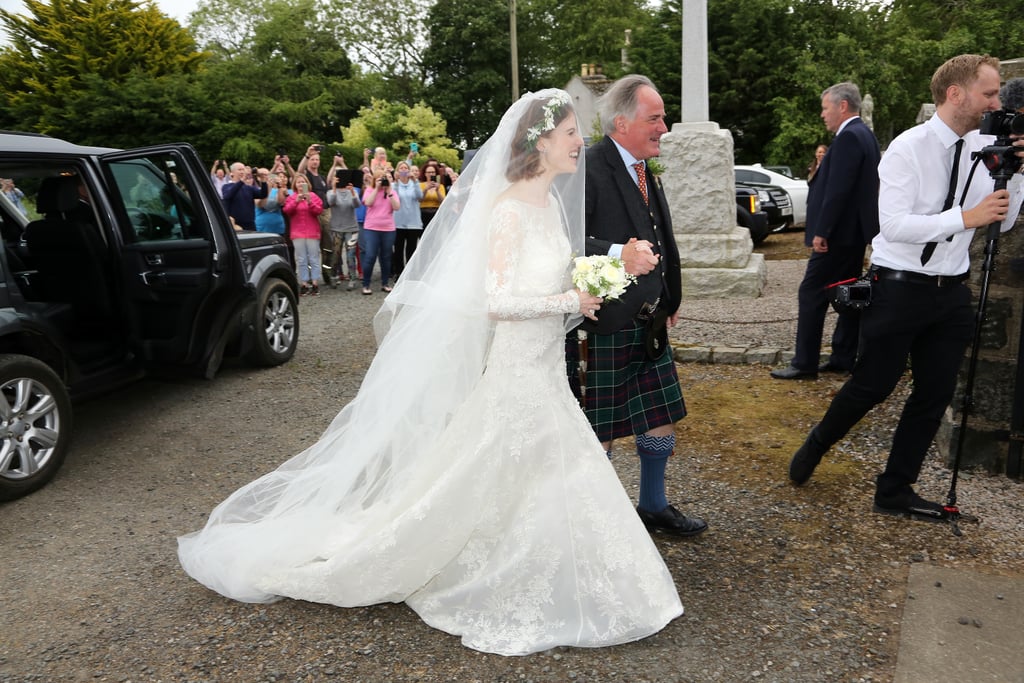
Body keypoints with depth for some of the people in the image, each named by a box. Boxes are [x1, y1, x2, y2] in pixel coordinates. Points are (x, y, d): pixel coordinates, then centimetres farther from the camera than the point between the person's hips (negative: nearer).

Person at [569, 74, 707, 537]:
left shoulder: (645, 171, 15)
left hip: (649, 325, 9)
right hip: (602, 326, -9)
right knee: (598, 434, 5)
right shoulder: (587, 169, -15)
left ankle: (653, 507, 39)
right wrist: (617, 255, -37)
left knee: (661, 423, 17)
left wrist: (670, 300, 21)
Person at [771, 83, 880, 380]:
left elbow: (838, 189, -22)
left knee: (811, 293, -6)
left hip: (839, 232, -11)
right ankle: (844, 357, 20)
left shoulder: (849, 137, -16)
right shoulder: (864, 134, 15)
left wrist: (821, 231, -20)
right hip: (855, 231, 11)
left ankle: (805, 363, -2)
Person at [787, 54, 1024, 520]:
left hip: (951, 290, 7)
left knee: (935, 395, 9)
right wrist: (965, 218, -23)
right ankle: (816, 445, 32)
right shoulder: (909, 148, -13)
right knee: (873, 386, 3)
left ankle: (894, 493, 23)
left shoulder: (984, 149, 5)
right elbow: (894, 224, -23)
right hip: (899, 287, -6)